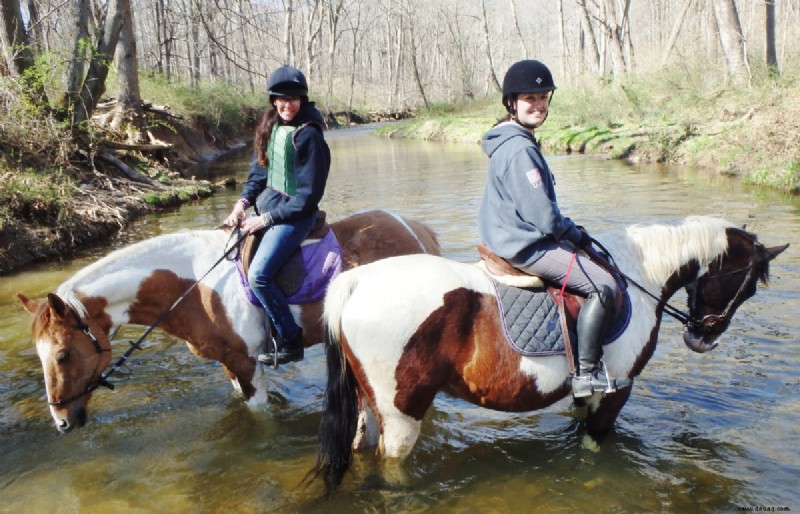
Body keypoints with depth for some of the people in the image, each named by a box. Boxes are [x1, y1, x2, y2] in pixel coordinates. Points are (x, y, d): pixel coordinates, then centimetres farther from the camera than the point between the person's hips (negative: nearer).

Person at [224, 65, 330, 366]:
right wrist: (243, 201, -2)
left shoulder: (309, 136, -17)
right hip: (266, 200, 9)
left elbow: (308, 197, -18)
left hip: (295, 214, -9)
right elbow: (259, 170, 14)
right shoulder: (271, 126, 6)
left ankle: (290, 342, -5)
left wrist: (266, 219, -16)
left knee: (258, 275, -22)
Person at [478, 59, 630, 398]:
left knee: (591, 265, 27)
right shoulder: (520, 150, -22)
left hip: (510, 239, 11)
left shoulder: (511, 142, 11)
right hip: (526, 247, -11)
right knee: (603, 285, -9)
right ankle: (586, 373, -4)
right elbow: (545, 218, -23)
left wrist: (571, 231, 12)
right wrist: (576, 235, -5)